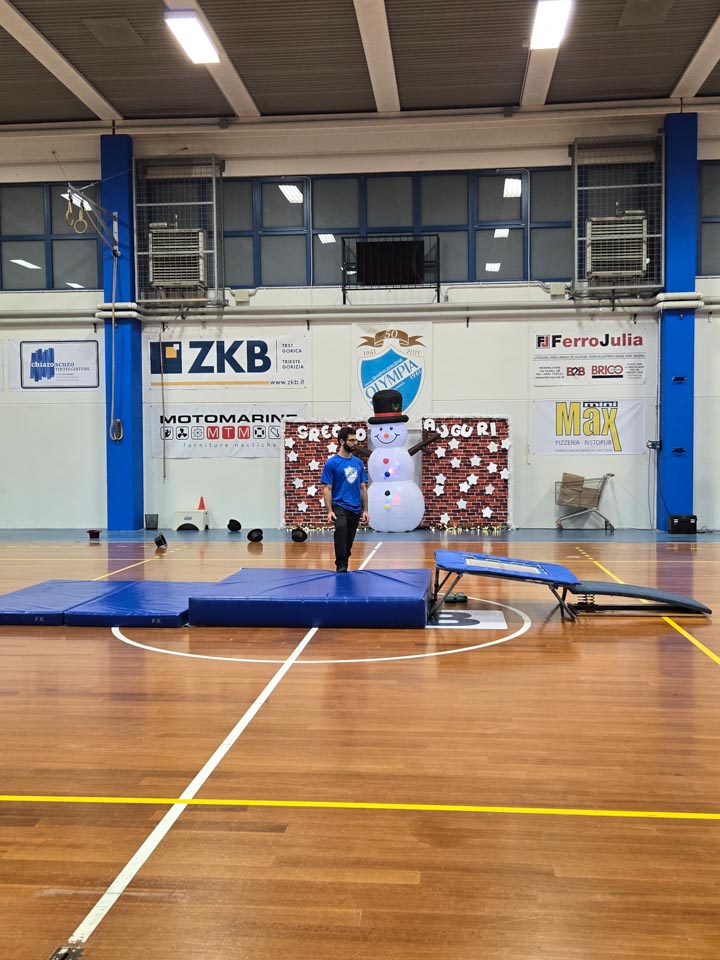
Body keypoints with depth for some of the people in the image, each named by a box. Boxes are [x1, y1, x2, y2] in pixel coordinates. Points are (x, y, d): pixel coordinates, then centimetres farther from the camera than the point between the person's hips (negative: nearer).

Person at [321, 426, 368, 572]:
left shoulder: (358, 463, 10)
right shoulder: (331, 463, -5)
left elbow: (363, 487, 15)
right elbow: (327, 489, -7)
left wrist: (365, 510, 10)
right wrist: (329, 511, -16)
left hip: (355, 509, 6)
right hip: (339, 506, -5)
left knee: (348, 543, 10)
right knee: (341, 527, -33)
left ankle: (344, 567, 25)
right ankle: (340, 566, -31)